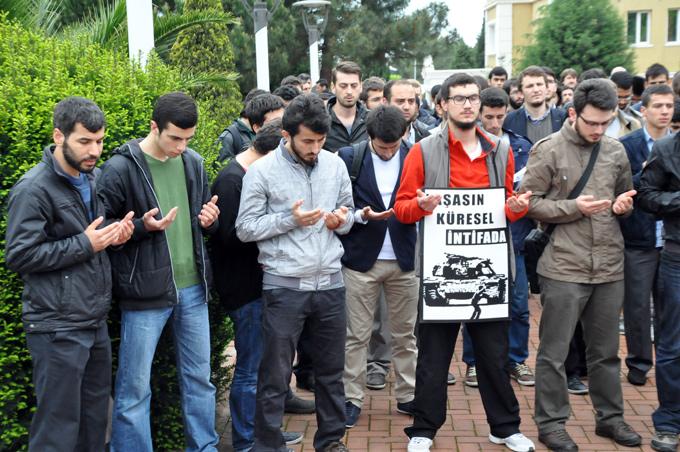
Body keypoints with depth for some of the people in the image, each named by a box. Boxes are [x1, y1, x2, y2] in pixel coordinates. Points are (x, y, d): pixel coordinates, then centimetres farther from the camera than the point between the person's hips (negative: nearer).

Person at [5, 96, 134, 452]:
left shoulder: (95, 177, 11)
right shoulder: (34, 189, -13)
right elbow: (19, 256, -16)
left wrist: (116, 233, 2)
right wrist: (85, 244, -17)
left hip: (96, 321, 8)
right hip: (57, 327, -7)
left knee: (95, 418, 15)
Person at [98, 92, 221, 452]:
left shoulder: (193, 163, 7)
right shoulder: (121, 168, -10)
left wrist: (210, 220, -3)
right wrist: (143, 226, -22)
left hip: (193, 288, 5)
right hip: (145, 293, -5)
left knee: (200, 379, 16)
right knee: (134, 389, 4)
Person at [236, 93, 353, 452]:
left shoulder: (335, 165, 5)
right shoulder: (262, 171, -7)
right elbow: (245, 228, -7)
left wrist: (341, 220, -7)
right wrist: (290, 220, -17)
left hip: (330, 282, 4)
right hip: (284, 286, -4)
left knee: (331, 370, 16)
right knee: (275, 376, 5)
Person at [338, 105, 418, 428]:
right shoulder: (349, 157, -4)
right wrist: (362, 215, -19)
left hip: (404, 259, 2)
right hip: (361, 259, -2)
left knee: (404, 334, 12)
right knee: (356, 335, 6)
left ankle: (407, 395, 26)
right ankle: (352, 398, 18)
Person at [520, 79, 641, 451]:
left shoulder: (616, 150, 8)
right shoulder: (548, 150, -6)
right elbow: (528, 203, -7)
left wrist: (622, 205, -2)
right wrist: (574, 207, -16)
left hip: (609, 267, 5)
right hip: (564, 267, -4)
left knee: (606, 350, 17)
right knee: (554, 351, 5)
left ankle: (609, 417, 33)